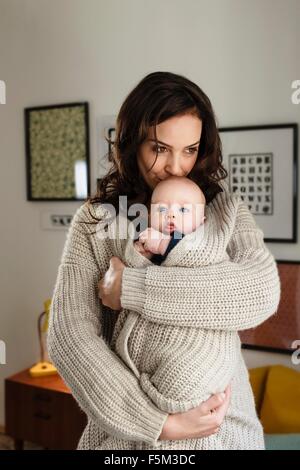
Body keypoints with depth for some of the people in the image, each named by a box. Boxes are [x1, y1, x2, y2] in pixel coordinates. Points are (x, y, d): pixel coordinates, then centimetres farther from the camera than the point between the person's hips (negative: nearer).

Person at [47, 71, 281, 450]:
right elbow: (69, 337, -17)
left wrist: (132, 287, -24)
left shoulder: (226, 210, -5)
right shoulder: (95, 220, -9)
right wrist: (160, 425, -24)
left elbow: (263, 291, -23)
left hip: (221, 418, 2)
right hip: (130, 423, -1)